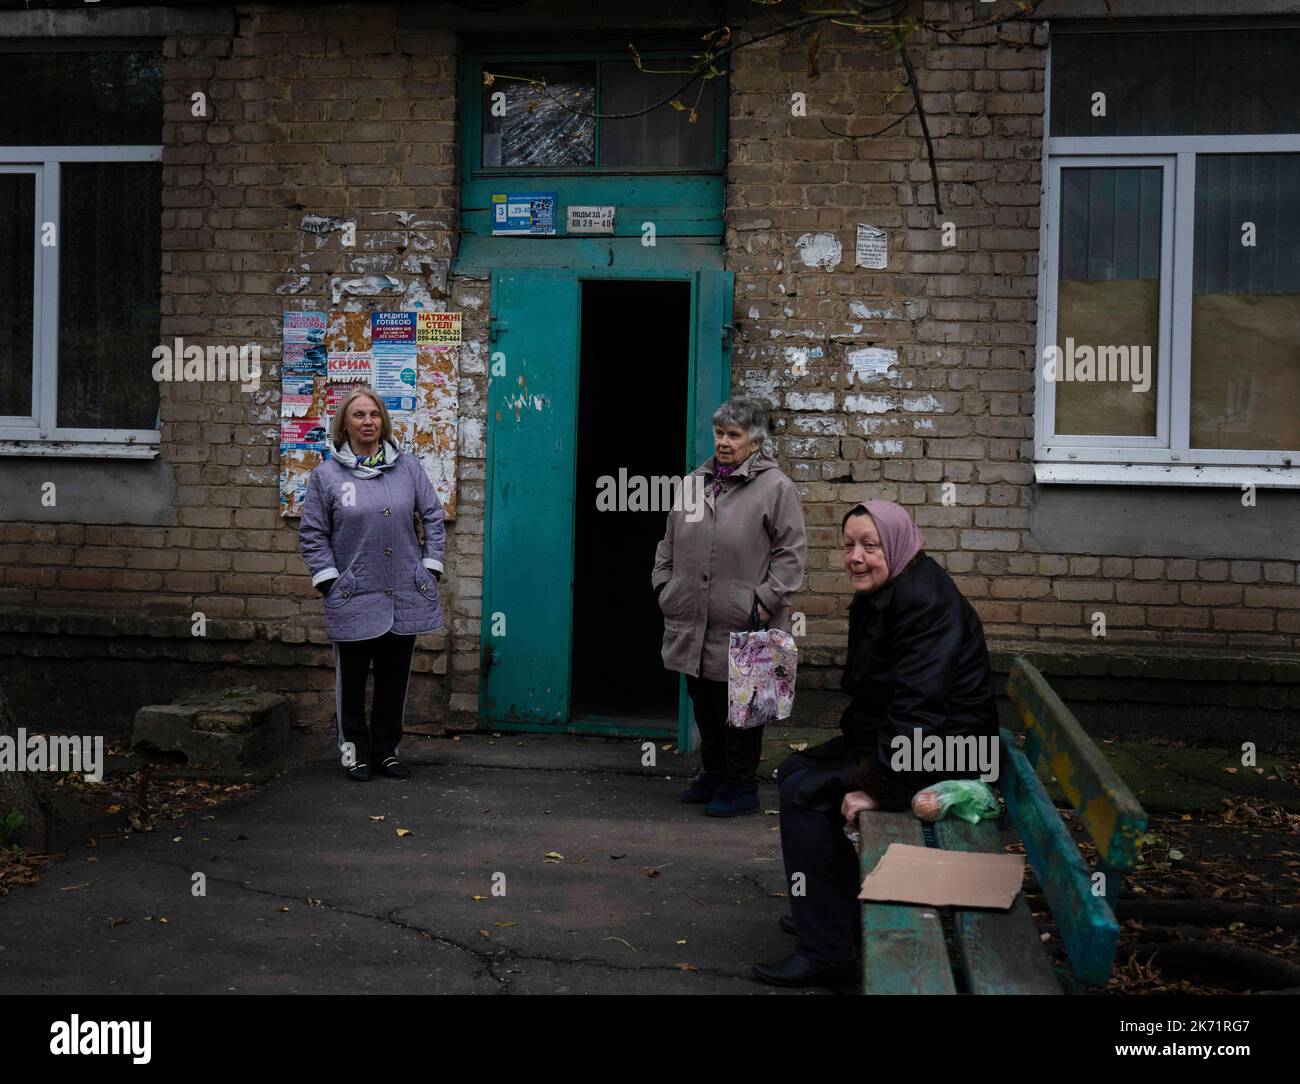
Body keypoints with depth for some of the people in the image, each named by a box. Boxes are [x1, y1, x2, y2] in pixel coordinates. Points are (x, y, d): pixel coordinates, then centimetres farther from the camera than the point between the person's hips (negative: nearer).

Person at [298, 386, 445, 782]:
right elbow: (312, 534, 3)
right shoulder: (326, 475, 1)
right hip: (354, 599, -2)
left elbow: (433, 518, 11)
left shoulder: (408, 468, 7)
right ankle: (355, 751, 21)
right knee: (352, 680, 6)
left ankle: (386, 750, 24)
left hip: (406, 597, 2)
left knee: (395, 678, 11)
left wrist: (431, 567, 4)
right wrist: (329, 580, -5)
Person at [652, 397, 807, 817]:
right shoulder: (694, 482, 13)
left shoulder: (775, 488, -5)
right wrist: (664, 585, 12)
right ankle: (713, 774, 32)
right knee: (704, 704, 16)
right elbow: (670, 542, 21)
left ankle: (742, 787, 15)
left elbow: (790, 553, -7)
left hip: (740, 630, -6)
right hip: (691, 625, 6)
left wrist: (765, 602, -13)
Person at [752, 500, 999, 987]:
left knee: (805, 793, -18)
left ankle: (826, 950, -11)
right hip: (889, 734, 11)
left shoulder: (925, 600, -22)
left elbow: (919, 707, -29)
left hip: (944, 749, -11)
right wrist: (853, 743, 10)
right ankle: (843, 909, 25)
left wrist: (876, 786, -27)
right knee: (794, 771, 15)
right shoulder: (879, 598, 10)